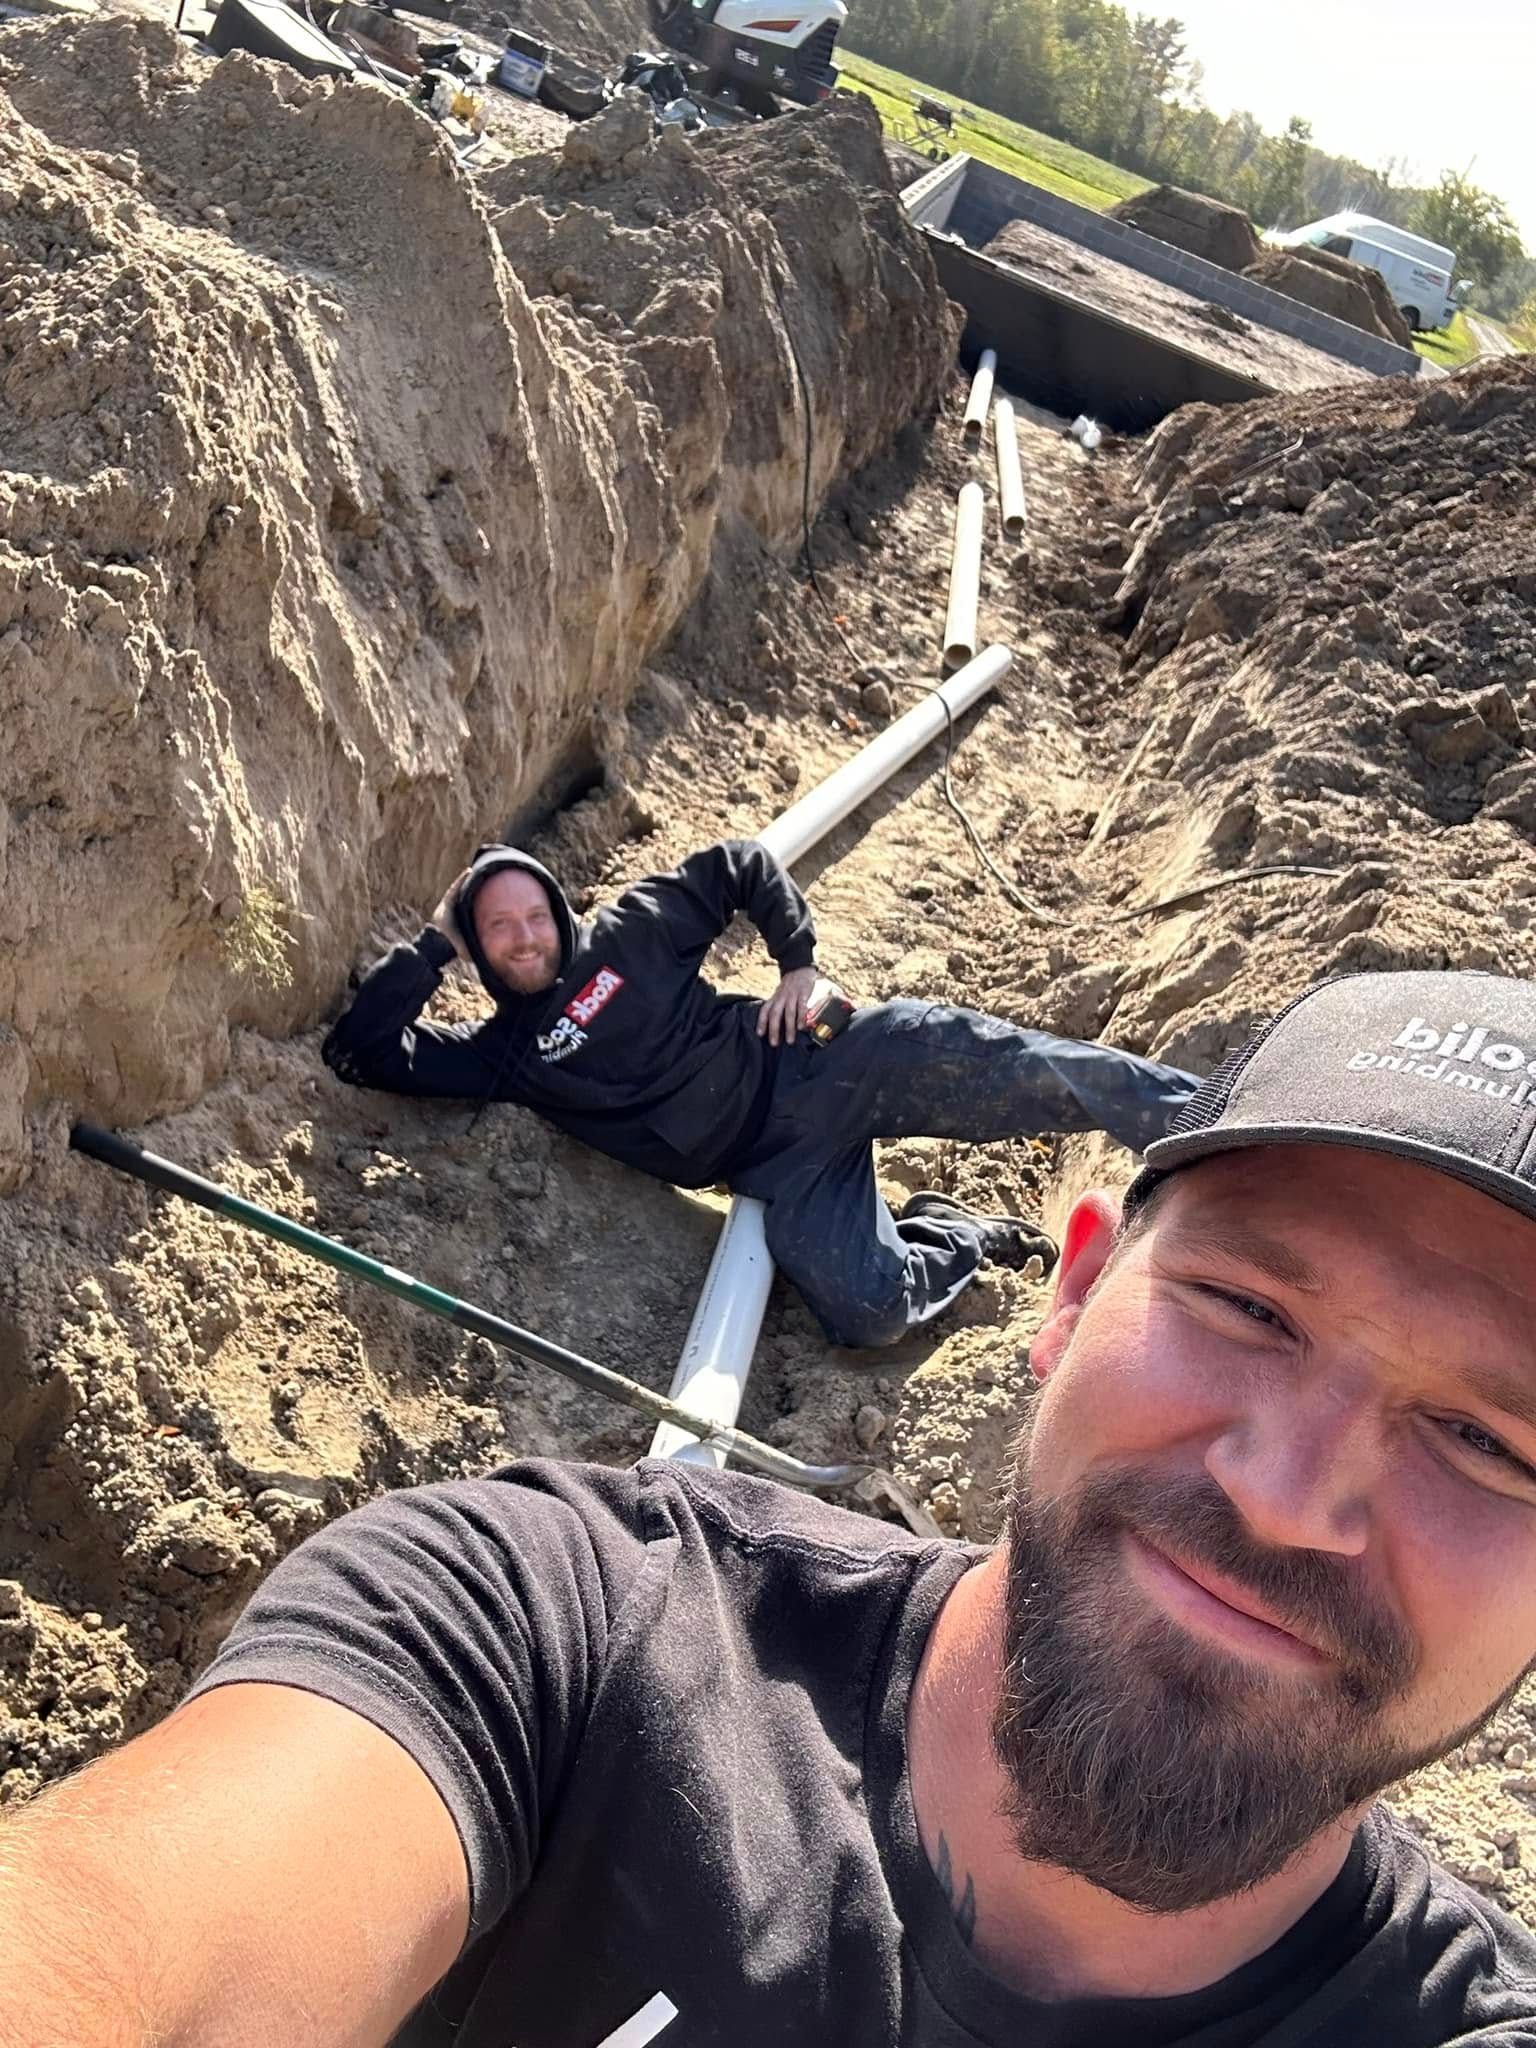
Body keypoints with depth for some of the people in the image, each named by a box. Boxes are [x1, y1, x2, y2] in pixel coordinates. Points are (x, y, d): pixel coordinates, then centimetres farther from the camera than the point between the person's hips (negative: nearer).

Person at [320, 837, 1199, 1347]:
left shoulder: (629, 932, 8)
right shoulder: (502, 1054, 8)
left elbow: (746, 865, 16)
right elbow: (360, 1051, 0)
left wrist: (802, 963, 3)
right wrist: (433, 945, -1)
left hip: (816, 1062, 0)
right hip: (779, 1170, 0)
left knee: (1020, 1071, -20)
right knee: (869, 1309, -25)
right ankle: (962, 1235, 4)